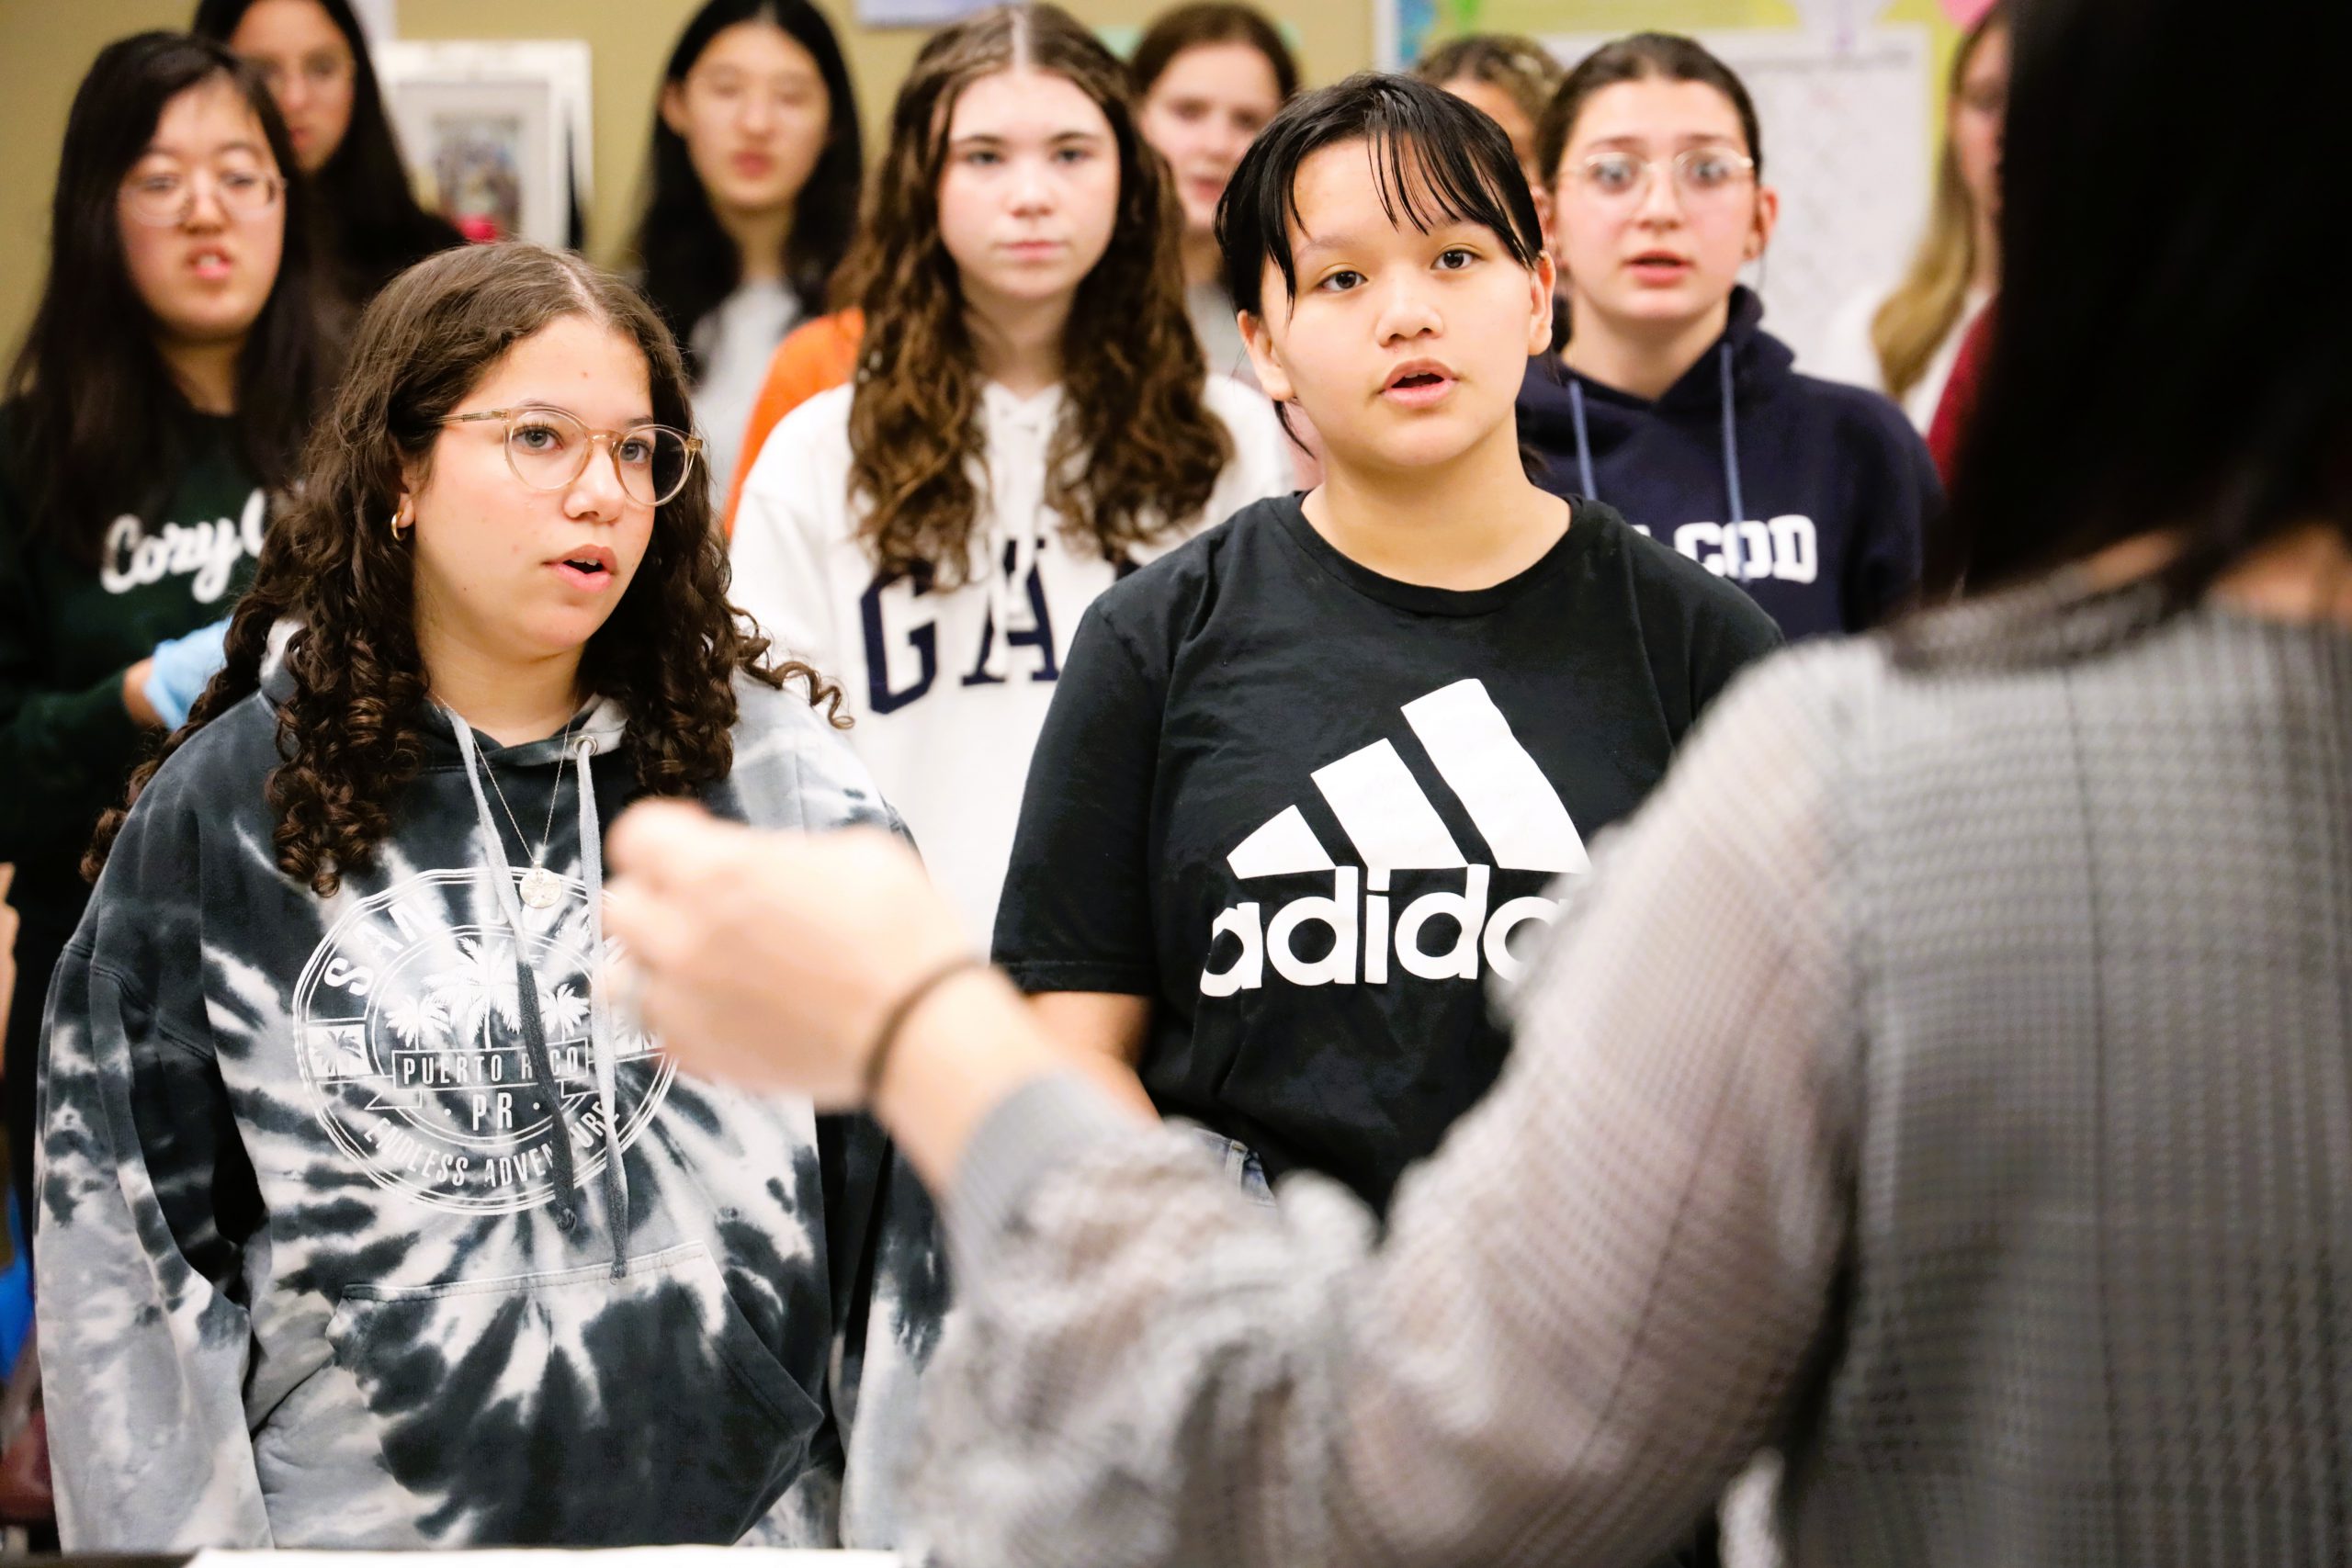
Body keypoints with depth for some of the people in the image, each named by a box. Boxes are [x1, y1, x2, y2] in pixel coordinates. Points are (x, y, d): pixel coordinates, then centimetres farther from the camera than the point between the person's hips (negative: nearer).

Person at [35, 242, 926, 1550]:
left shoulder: (781, 786, -1)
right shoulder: (220, 811, -2)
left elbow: (912, 1200, 2)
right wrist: (182, 1537, -2)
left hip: (744, 1505, 1)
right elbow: (131, 1239, 2)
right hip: (354, 1512, 0)